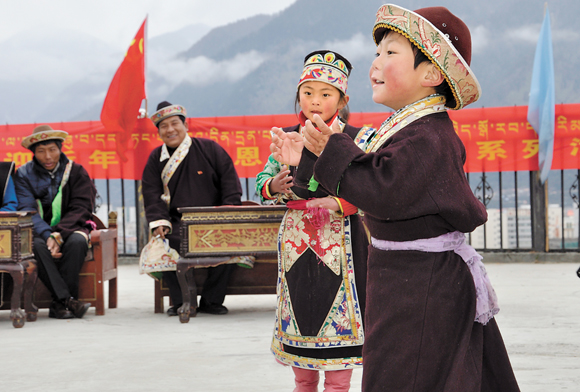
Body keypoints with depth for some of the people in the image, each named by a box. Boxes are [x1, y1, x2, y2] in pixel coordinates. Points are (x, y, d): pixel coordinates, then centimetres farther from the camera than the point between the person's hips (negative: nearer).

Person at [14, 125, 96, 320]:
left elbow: (80, 209, -6)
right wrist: (47, 236, -28)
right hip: (39, 231, 0)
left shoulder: (76, 172, 3)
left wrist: (58, 235, -23)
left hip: (70, 228, 0)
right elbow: (27, 211, -9)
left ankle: (59, 304, -31)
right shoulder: (24, 174, 3)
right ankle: (68, 300, -40)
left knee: (77, 241, -35)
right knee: (36, 245, -35)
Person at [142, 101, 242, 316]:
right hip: (178, 223, 1)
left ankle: (211, 301, -15)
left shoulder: (209, 149, 6)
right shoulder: (156, 159, 11)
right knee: (167, 243, -32)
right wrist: (158, 221, -10)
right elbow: (152, 194, 8)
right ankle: (181, 302, -17)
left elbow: (229, 180, 5)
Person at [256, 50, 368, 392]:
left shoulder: (354, 139, -6)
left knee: (337, 314, -2)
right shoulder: (287, 137, 6)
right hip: (296, 240, 4)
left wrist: (339, 203, -26)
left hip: (340, 241, -4)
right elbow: (261, 183, 10)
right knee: (300, 309, 12)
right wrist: (274, 187, -12)